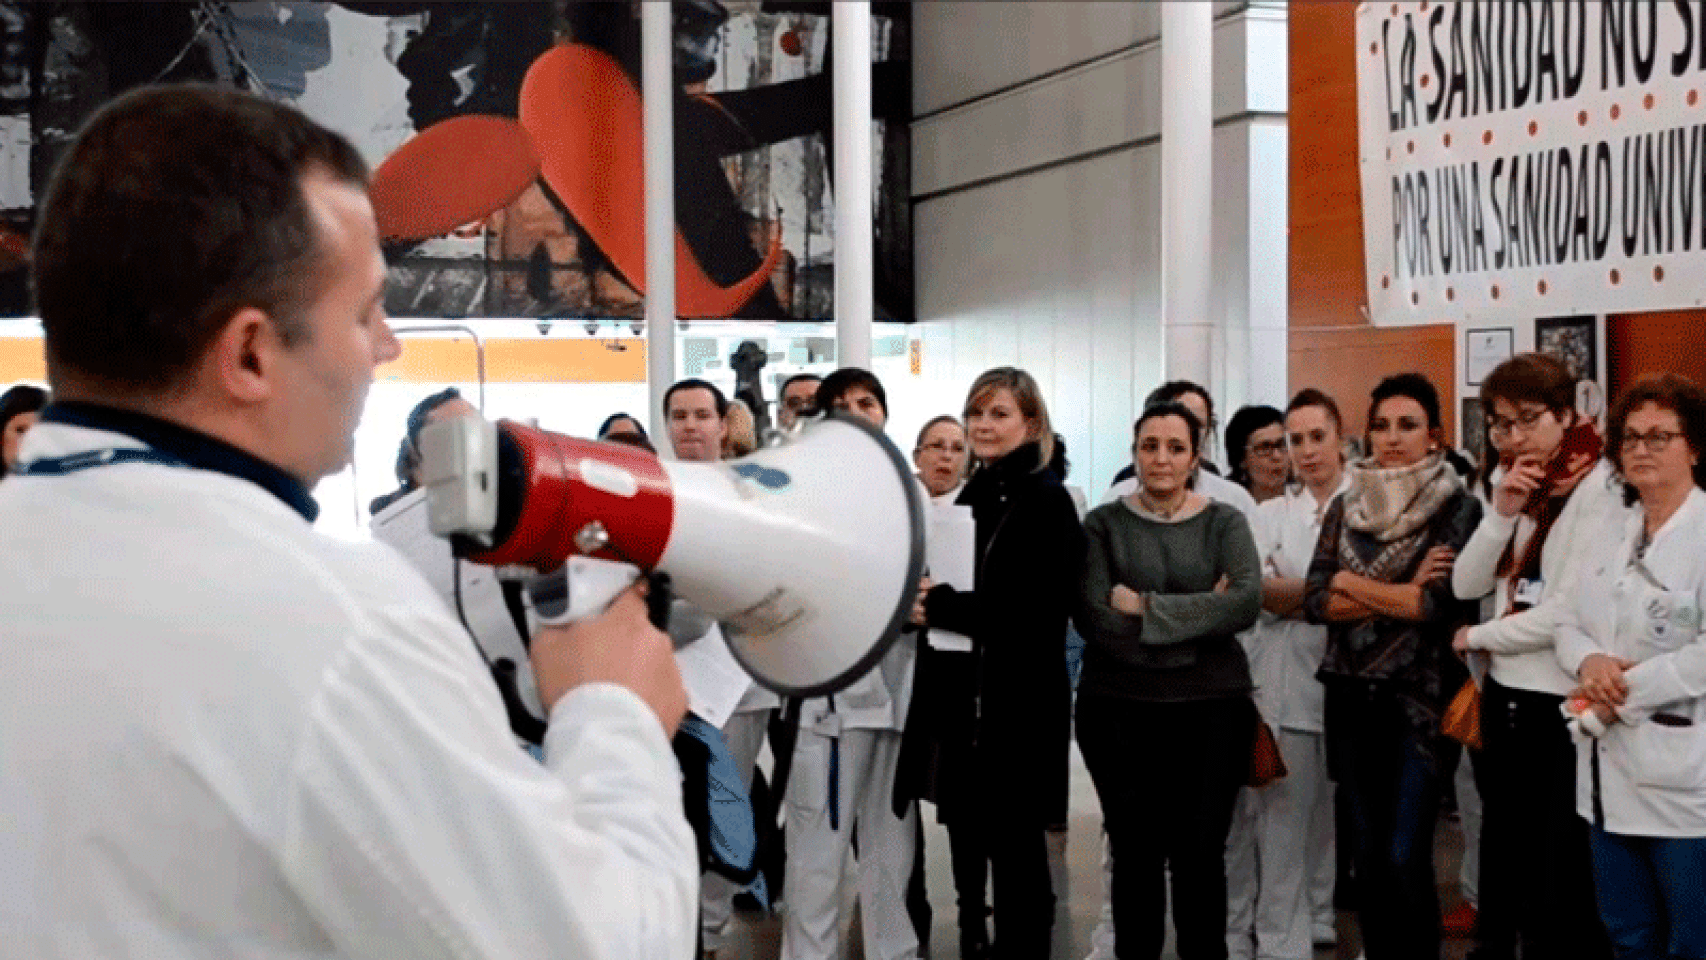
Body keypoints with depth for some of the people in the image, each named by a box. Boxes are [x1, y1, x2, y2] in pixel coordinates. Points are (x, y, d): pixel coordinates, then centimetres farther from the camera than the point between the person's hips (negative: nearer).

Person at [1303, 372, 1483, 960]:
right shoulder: (1345, 507, 9)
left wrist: (1353, 584, -6)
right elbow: (1315, 601, -1)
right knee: (1367, 855, 10)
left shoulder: (1458, 508, -4)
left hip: (1421, 696, -4)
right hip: (1352, 696, 4)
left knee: (1407, 858, -8)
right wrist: (1401, 593, -11)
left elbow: (1440, 603, -15)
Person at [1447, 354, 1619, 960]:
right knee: (1502, 870, 21)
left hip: (1562, 705, -7)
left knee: (1564, 892, 3)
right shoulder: (1513, 484, 10)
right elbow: (1466, 586, 2)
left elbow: (1571, 612, -20)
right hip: (1505, 698, 8)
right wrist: (1501, 513, -13)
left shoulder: (1598, 486, -14)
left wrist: (1478, 638, -6)